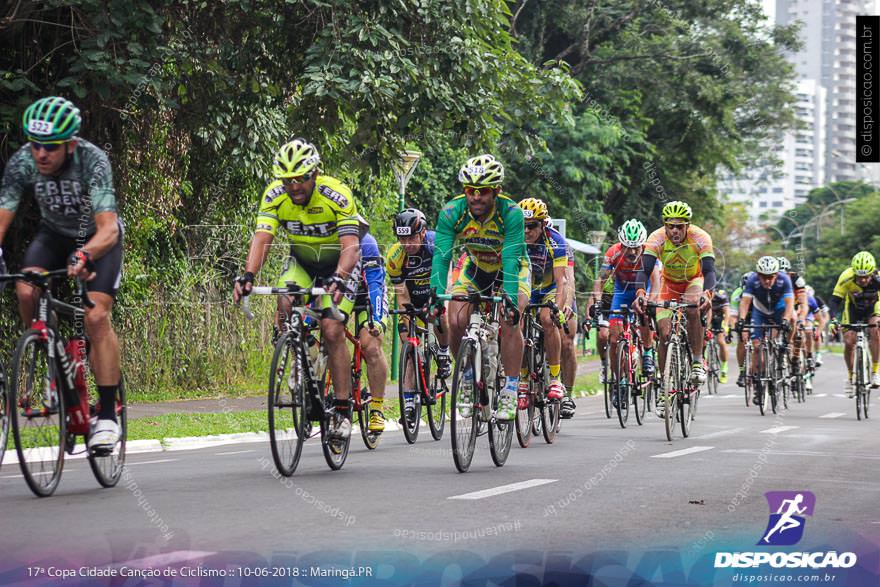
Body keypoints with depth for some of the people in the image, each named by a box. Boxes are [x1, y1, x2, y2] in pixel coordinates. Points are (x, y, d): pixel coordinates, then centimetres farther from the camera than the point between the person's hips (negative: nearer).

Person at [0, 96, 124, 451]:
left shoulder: (92, 161, -35)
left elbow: (108, 228, -44)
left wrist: (85, 255, -64)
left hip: (97, 238, -3)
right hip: (54, 234, 3)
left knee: (96, 316, -21)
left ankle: (107, 417, -12)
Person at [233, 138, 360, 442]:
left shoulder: (337, 194, -30)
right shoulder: (275, 195, -21)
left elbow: (351, 246, -37)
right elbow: (262, 239, -27)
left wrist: (339, 279, -54)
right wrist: (248, 276, -44)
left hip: (339, 264, -3)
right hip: (301, 260, 3)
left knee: (332, 331, -16)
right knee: (284, 307, -25)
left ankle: (343, 411, -7)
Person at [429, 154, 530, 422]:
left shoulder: (511, 213, -32)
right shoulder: (452, 212, -26)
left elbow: (511, 260, -37)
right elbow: (441, 256, -30)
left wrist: (510, 299, -50)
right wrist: (437, 296, -43)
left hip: (513, 269, -3)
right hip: (476, 268, 3)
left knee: (509, 321, -26)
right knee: (456, 322, -16)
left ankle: (510, 392, -19)